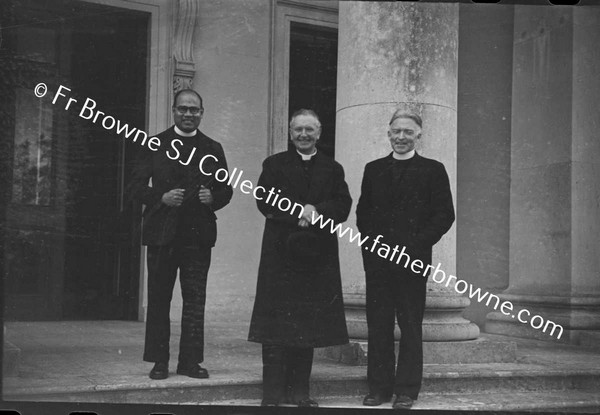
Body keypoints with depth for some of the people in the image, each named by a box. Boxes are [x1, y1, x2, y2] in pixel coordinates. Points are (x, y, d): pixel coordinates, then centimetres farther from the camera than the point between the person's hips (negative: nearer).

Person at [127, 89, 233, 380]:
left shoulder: (213, 149, 13)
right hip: (162, 233, -1)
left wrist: (213, 197, -8)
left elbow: (226, 189, 14)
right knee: (159, 299, 4)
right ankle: (159, 361, 12)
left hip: (198, 234, 1)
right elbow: (137, 185, 3)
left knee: (195, 300, 1)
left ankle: (191, 360, 8)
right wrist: (161, 198, -14)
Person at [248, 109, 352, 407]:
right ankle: (273, 392, 1)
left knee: (309, 324, 4)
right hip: (280, 254, -2)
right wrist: (299, 211, -16)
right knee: (276, 325, -4)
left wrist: (316, 211, -15)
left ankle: (299, 391, 12)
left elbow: (343, 206, 2)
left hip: (317, 257, 2)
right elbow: (265, 202, -5)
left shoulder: (333, 169, 14)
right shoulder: (274, 165, 9)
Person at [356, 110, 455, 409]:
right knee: (378, 326, 5)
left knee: (410, 326, 2)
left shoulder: (433, 170, 3)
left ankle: (407, 390, 9)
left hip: (413, 259, -3)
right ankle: (379, 387, 13)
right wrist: (373, 241, -1)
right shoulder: (373, 169, 15)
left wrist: (414, 246, -11)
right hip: (377, 258, 3)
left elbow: (444, 215, -2)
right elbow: (362, 213, 15)